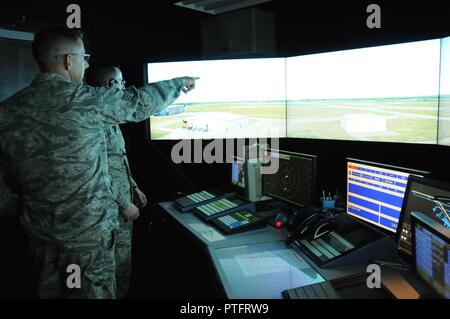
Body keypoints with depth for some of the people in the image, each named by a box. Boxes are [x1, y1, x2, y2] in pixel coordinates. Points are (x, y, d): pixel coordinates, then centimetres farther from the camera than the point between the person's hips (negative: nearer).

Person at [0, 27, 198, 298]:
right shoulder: (88, 100, -17)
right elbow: (141, 102, -2)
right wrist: (179, 83, 14)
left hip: (39, 231, 6)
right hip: (88, 229, -5)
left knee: (51, 292, 21)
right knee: (93, 292, 12)